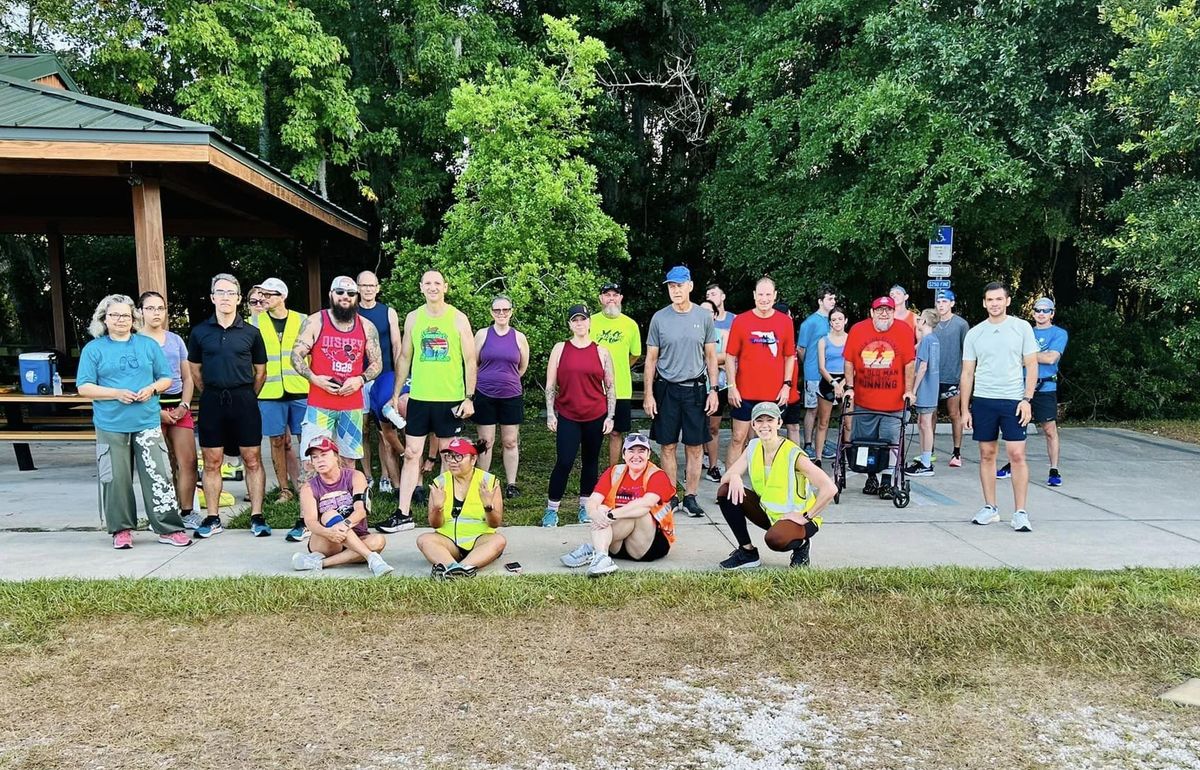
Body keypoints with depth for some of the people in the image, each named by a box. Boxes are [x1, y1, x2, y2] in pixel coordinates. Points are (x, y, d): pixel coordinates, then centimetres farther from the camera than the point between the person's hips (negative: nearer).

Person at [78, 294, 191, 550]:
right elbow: (84, 387, 0)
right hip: (111, 426, -1)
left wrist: (152, 389, -9)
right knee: (117, 479, 4)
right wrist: (116, 393, -15)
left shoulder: (149, 345, 10)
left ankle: (169, 529, 3)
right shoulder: (93, 349, 4)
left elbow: (166, 378, 12)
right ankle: (122, 529, 19)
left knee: (158, 476, -3)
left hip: (147, 423, 1)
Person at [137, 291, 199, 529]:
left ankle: (187, 513, 8)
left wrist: (184, 405, 1)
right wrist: (157, 411, -12)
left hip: (178, 406, 4)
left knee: (188, 462, -1)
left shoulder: (176, 340, 15)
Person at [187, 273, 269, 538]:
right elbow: (195, 370, 14)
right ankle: (212, 519, 15)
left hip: (244, 400, -1)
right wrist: (212, 395, 11)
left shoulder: (251, 333, 2)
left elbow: (261, 372, 10)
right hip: (211, 402, 1)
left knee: (252, 460, 0)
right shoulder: (199, 332, 5)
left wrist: (246, 397, 8)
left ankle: (257, 517, 7)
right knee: (212, 462, 5)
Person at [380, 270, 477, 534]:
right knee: (411, 454, 2)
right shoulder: (413, 318, 6)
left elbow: (470, 361, -1)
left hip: (451, 399, -2)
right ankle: (403, 514, 6)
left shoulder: (458, 318, -1)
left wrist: (469, 397, -7)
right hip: (419, 397, 2)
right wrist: (396, 393, 9)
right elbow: (404, 358, 12)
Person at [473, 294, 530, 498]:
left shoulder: (519, 338, 3)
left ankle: (511, 484, 15)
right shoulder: (482, 334, 0)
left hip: (511, 395, 1)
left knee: (511, 442, 6)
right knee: (486, 441, 4)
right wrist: (490, 378, 11)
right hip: (485, 395, -1)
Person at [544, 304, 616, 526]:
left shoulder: (601, 352, 4)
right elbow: (550, 384, 4)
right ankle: (551, 510, 4)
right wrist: (550, 414, -2)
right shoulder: (560, 349, 3)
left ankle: (585, 506, 22)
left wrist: (610, 416, 0)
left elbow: (610, 387, 7)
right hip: (567, 416, -1)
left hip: (596, 417, 2)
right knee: (564, 463, -7)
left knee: (590, 462, 10)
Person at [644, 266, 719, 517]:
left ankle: (690, 497, 12)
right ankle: (670, 497, 14)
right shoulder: (659, 318, 1)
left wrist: (713, 390, 0)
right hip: (666, 389, 0)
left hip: (695, 388, 0)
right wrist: (648, 394, -1)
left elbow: (711, 356, 7)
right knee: (668, 446, 5)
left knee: (695, 447, 3)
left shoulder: (704, 317, 2)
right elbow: (651, 359, 4)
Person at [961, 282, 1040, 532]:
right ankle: (990, 508, 16)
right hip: (983, 401, 2)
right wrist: (965, 409, 5)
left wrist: (1027, 399, -8)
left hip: (1013, 400, -2)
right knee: (987, 454, 7)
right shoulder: (974, 333, 7)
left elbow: (1031, 366, 2)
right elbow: (967, 373, 9)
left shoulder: (1022, 327, 2)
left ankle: (1020, 513, 0)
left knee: (1017, 455, -7)